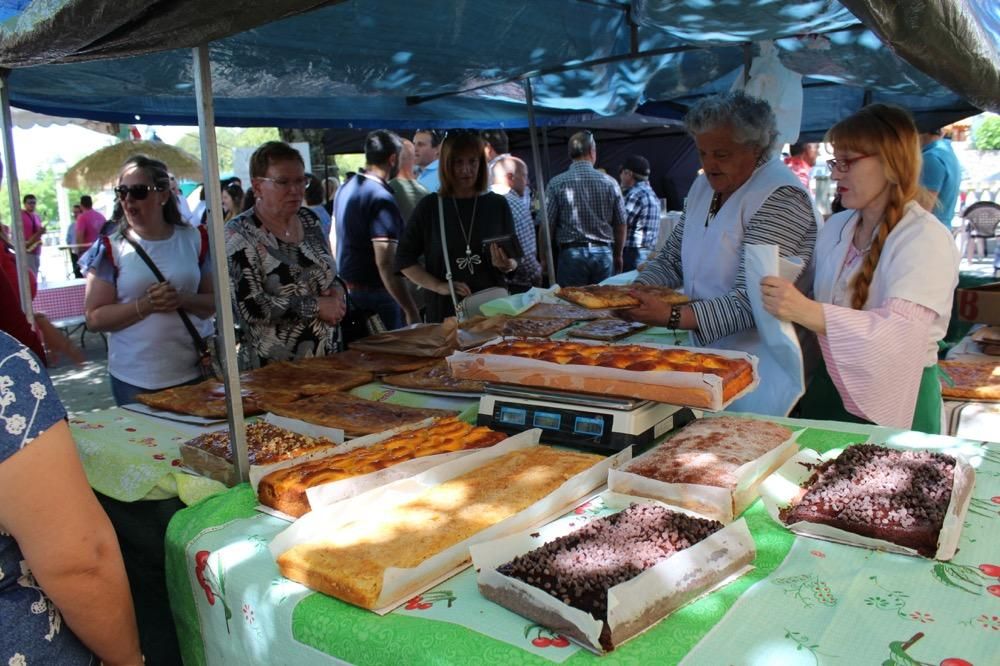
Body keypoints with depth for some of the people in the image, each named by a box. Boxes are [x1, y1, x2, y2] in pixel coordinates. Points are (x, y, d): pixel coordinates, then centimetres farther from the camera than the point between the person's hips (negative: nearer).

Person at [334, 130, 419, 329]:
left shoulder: (345, 189, 8)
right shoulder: (381, 198, -20)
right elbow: (385, 264, -27)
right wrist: (411, 311, -27)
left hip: (346, 289, 9)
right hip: (375, 295, -9)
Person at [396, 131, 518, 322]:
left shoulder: (498, 204, 2)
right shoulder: (430, 206, -2)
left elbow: (514, 258, 8)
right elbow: (404, 258, 2)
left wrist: (506, 265, -15)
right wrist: (439, 286, -10)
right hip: (445, 311, -1)